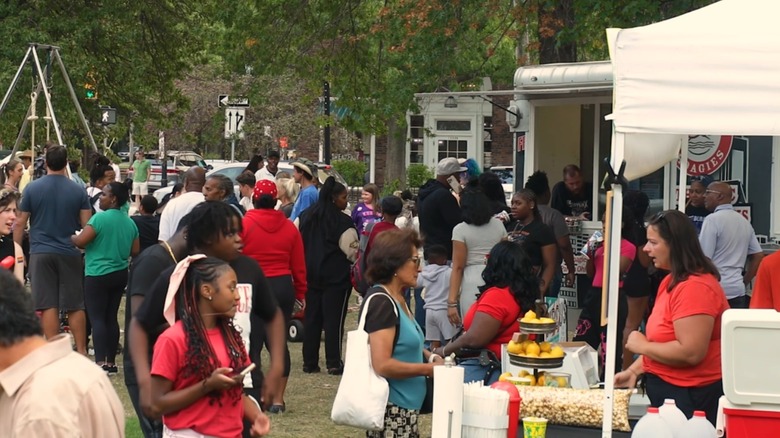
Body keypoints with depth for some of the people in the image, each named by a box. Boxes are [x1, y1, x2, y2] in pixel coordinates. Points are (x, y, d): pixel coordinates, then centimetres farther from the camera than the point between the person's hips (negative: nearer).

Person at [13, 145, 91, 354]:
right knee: (75, 305, 8)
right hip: (70, 253, 1)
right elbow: (87, 225, -1)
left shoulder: (32, 188, -3)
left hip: (41, 253, -1)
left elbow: (19, 223, 1)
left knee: (48, 305, -1)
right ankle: (81, 351, 11)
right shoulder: (78, 191, -1)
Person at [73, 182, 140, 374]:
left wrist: (70, 237, 4)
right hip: (120, 274, 7)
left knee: (97, 318, -6)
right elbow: (135, 250, 9)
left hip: (98, 274, -7)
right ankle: (111, 362, 13)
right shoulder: (129, 222, 7)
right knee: (111, 317, 12)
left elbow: (80, 241, -17)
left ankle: (100, 362, -16)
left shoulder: (100, 218, -14)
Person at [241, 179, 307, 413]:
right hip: (282, 287, 3)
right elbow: (299, 266, 8)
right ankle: (277, 398, 12)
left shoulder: (244, 225, -7)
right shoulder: (289, 227, 4)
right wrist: (300, 293, 18)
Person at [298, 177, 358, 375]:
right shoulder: (343, 221, -14)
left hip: (311, 274, 6)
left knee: (311, 318, 10)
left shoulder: (307, 216, 6)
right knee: (334, 319, -2)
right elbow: (352, 251, -12)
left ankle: (310, 362, 12)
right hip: (336, 276, -6)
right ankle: (333, 363, -2)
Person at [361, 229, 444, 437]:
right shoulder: (381, 302, -17)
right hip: (391, 410, -10)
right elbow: (382, 365, -24)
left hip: (404, 408, 10)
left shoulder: (398, 300, 13)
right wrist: (428, 369, -14)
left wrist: (430, 357, 7)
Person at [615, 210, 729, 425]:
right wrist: (634, 371, 8)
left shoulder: (695, 287, -18)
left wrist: (642, 346, -13)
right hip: (668, 390, 9)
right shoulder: (671, 282, 13)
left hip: (690, 398, -9)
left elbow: (690, 353, -25)